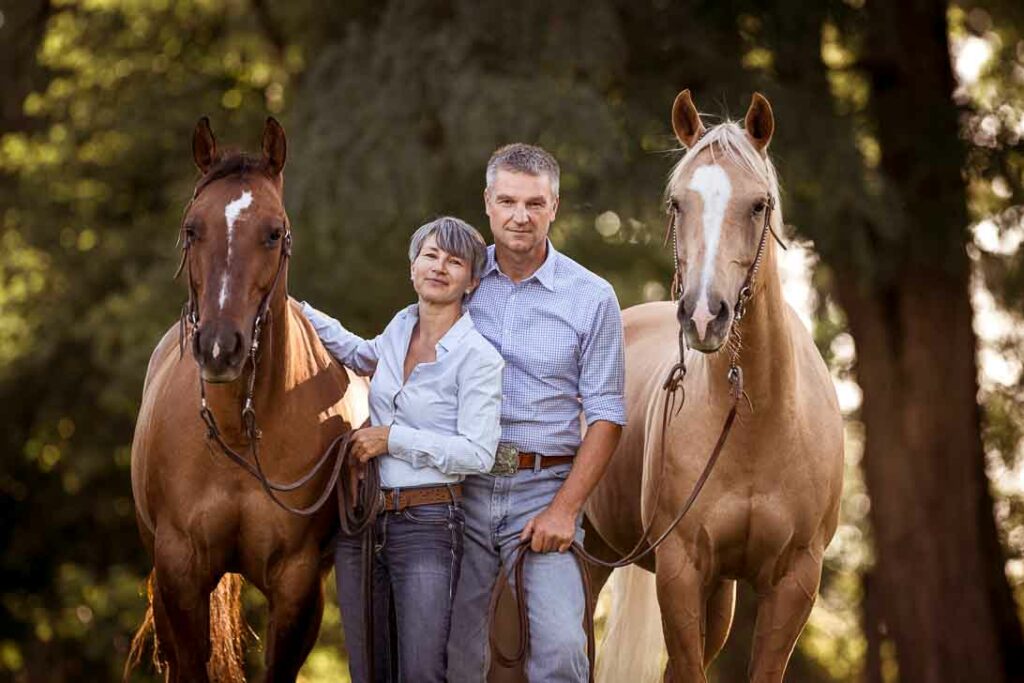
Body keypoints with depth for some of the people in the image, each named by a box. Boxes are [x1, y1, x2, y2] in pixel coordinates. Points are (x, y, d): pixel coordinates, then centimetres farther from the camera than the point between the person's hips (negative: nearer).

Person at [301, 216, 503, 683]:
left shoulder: (478, 357, -9)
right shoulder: (400, 330, 10)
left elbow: (477, 453, -16)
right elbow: (360, 355, 34)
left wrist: (392, 438, -15)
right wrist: (297, 311, 28)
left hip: (427, 525, -6)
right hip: (361, 521, 6)